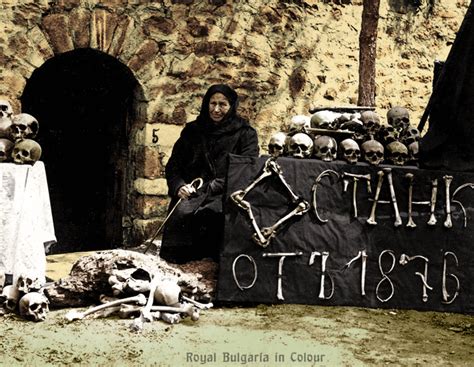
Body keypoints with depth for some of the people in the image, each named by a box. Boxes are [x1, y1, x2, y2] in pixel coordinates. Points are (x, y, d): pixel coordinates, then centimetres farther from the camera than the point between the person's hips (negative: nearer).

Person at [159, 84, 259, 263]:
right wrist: (179, 186, -5)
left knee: (215, 211, -37)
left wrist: (216, 186, -16)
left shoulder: (245, 133, 11)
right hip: (192, 193, 2)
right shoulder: (192, 131, 19)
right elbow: (173, 165, 17)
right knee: (182, 212, -32)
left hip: (226, 195, -2)